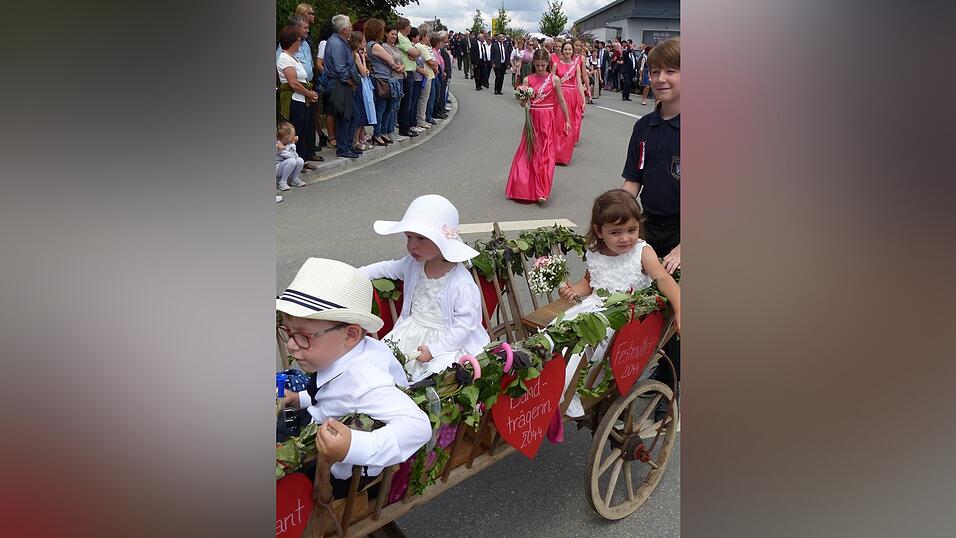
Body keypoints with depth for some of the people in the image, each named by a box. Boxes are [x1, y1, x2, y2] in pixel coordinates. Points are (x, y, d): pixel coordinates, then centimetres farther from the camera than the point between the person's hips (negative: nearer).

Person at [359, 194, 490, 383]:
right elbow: (388, 268, 18)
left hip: (447, 339, -6)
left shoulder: (461, 282, -25)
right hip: (412, 331, 6)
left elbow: (464, 325, -20)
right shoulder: (413, 264, -3)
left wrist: (434, 349, -19)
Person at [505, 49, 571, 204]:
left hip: (548, 120, -1)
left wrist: (567, 120, 7)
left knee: (546, 154, -4)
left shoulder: (554, 79, -2)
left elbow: (561, 101, 5)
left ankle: (543, 192, -3)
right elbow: (524, 102, 2)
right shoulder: (528, 80, 1)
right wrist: (524, 102, -21)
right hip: (532, 120, 2)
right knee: (529, 153, 7)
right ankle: (525, 188, 22)